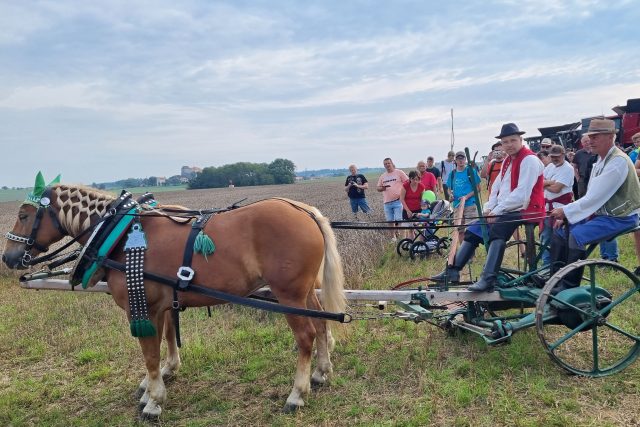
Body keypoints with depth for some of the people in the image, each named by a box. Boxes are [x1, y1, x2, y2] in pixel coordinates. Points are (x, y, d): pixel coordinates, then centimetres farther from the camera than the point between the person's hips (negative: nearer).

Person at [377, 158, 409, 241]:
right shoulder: (382, 176, 16)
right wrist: (382, 188, -5)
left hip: (398, 201, -5)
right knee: (390, 221, 9)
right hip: (387, 202, 5)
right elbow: (377, 188, 18)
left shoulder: (399, 172, 1)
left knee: (398, 219, -11)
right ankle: (394, 236, 20)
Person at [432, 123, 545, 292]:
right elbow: (497, 187, 17)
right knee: (473, 231, 4)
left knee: (496, 230, -34)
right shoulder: (507, 161, 18)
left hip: (523, 210, -9)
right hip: (504, 210, 9)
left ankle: (488, 279, -41)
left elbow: (522, 194, -21)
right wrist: (489, 208, -1)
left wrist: (496, 211, -19)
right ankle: (453, 270, 6)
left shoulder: (529, 160, -11)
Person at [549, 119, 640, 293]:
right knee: (560, 230, 2)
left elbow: (595, 197, -25)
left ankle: (569, 287, -17)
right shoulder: (601, 159, 10)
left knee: (577, 235, -27)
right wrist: (566, 215, -1)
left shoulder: (618, 161, -20)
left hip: (619, 218, -9)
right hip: (600, 213, 9)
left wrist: (566, 211, -21)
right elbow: (590, 195, 10)